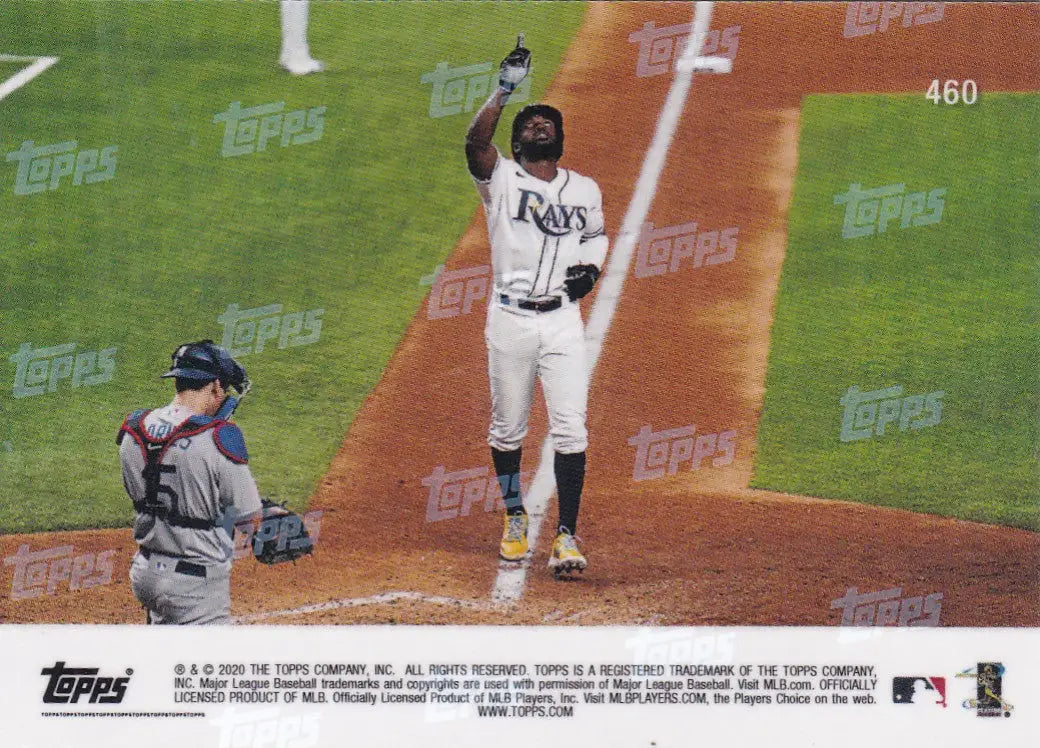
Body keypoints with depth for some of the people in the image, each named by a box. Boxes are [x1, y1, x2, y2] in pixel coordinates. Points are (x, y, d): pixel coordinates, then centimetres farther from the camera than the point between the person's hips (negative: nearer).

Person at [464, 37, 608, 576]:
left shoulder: (585, 190, 11)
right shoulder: (501, 179, 0)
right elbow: (475, 142, -20)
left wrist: (591, 266, 5)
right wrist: (505, 89, -25)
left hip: (563, 320, 1)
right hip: (510, 319, -1)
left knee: (570, 430, -7)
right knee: (507, 427, 9)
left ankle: (566, 537, -4)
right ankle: (514, 518, 30)